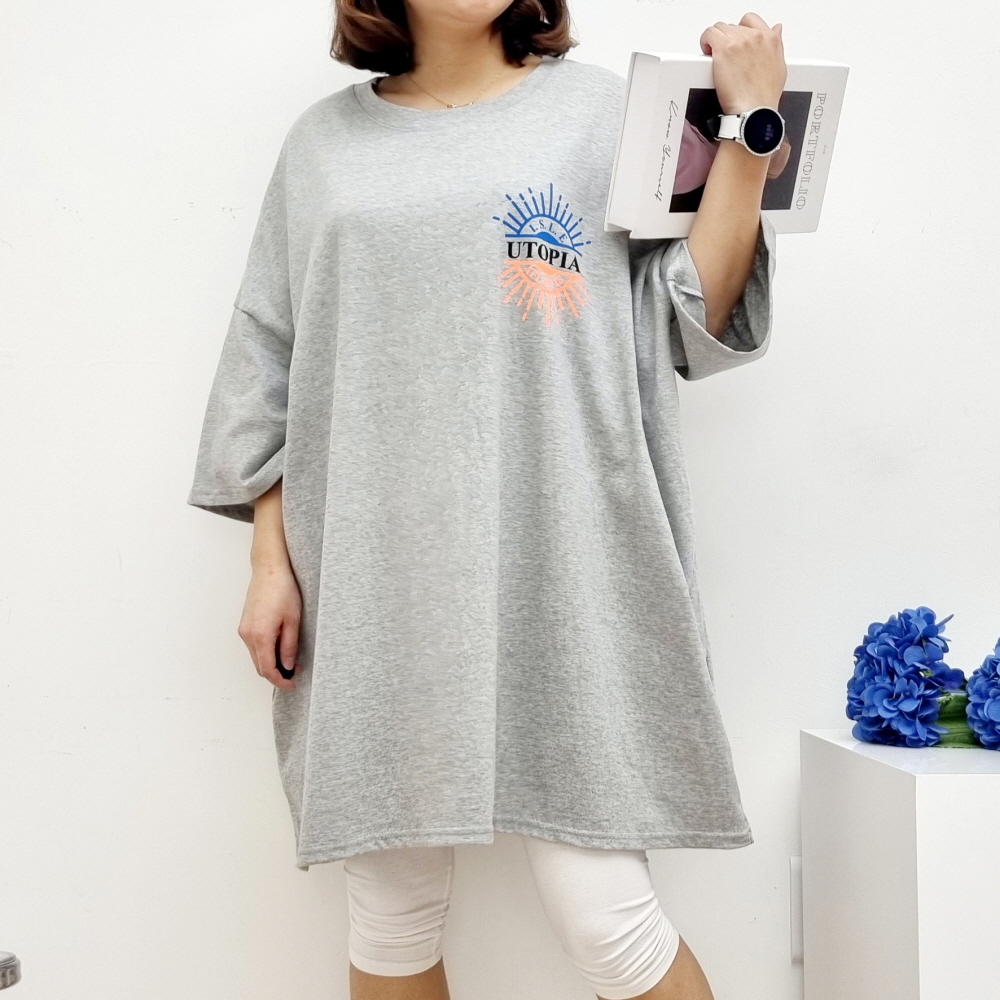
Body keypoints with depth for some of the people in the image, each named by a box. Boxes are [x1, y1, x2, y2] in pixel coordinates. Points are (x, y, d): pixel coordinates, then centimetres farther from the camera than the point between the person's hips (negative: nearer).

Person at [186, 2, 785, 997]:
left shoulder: (602, 113, 7)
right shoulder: (323, 142, 13)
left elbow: (695, 323, 2)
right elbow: (269, 373, 12)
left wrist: (747, 133, -6)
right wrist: (271, 563, 6)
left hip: (557, 576, -2)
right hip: (375, 587, 2)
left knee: (605, 918, -2)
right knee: (391, 907, 10)